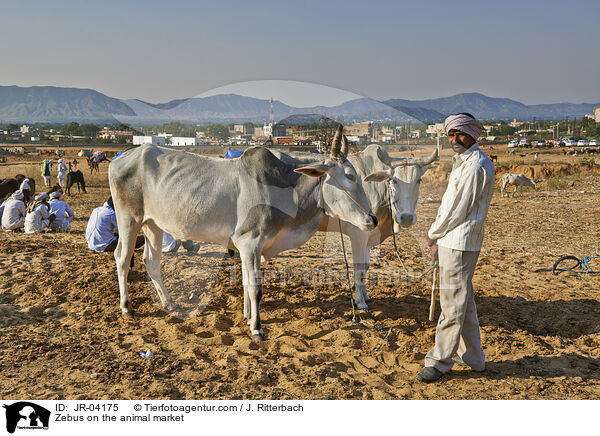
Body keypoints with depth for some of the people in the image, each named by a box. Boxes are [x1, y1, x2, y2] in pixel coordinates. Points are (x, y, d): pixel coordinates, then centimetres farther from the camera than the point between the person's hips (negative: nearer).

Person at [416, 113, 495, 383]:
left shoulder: (475, 166, -16)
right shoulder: (463, 162, 18)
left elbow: (458, 211, -16)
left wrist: (433, 234, -3)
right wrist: (438, 240, 13)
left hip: (459, 243, -11)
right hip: (451, 241, 11)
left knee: (453, 303, -3)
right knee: (463, 300, 17)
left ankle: (440, 361, 5)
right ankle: (472, 358, 28)